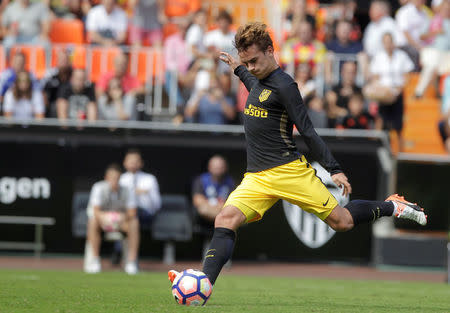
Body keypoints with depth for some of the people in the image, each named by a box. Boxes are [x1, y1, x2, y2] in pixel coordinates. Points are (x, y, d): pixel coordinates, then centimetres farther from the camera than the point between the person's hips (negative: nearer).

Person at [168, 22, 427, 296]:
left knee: (341, 221, -2)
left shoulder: (283, 86, -10)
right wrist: (237, 69, 48)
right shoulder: (259, 79, 14)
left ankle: (393, 206, 24)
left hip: (288, 171, -7)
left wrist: (334, 170, -15)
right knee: (226, 219, -18)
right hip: (257, 178, 7)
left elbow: (308, 131, -12)